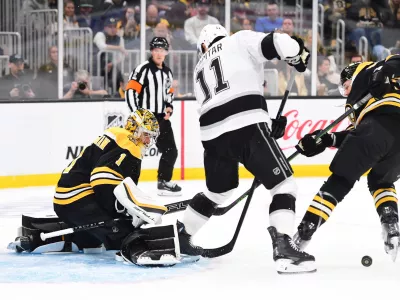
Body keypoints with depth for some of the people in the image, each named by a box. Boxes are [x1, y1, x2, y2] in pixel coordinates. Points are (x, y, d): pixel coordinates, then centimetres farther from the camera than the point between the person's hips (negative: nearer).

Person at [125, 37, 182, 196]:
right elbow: (130, 92, -17)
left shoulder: (167, 72, 13)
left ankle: (164, 182, 25)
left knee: (171, 151, 12)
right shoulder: (143, 69, -12)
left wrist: (169, 106, 7)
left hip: (161, 118, 8)